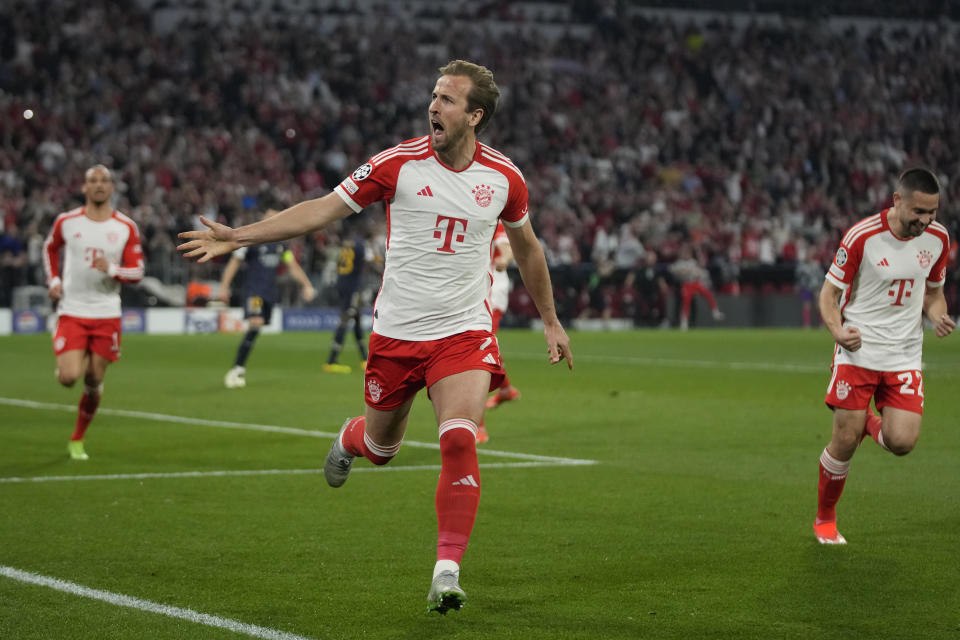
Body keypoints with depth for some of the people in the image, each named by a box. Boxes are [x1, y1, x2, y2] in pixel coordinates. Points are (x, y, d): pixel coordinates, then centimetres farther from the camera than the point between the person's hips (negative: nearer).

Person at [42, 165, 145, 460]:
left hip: (107, 315, 1)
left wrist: (112, 269, -20)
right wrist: (53, 280, 7)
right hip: (71, 311, -1)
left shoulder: (126, 228, 0)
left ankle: (77, 440, 24)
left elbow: (137, 272, 0)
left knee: (94, 383, 4)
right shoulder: (66, 222, 1)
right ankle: (64, 366, 22)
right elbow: (50, 248, 21)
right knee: (69, 377, -17)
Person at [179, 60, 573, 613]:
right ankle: (348, 441, 53)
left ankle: (446, 573, -14)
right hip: (397, 332, 0)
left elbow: (527, 246, 16)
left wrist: (551, 321, 21)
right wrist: (238, 236, -11)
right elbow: (322, 210, -5)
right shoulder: (398, 164, -9)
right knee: (380, 447, 14)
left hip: (465, 334, 0)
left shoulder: (504, 177, -2)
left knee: (460, 441, -20)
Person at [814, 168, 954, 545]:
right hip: (858, 351, -3)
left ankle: (871, 425, 23)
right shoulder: (861, 237, -13)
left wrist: (938, 316, -6)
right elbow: (829, 293, -4)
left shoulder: (938, 238, 1)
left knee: (902, 443, -13)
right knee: (844, 442, -4)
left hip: (904, 355, 3)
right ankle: (825, 518, 19)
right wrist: (838, 331, -23)